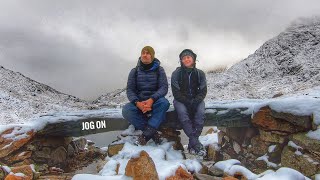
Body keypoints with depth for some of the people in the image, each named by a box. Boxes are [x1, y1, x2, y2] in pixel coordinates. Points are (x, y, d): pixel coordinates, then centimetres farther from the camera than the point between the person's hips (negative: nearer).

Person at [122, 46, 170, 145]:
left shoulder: (159, 70, 2)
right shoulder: (134, 71, 6)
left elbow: (164, 87, -8)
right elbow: (130, 90, -1)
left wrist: (152, 100, -28)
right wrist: (137, 103, -23)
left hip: (155, 102, -1)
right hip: (139, 103, 1)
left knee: (164, 102, -35)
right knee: (126, 110, -30)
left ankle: (146, 133, -35)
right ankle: (153, 132, -25)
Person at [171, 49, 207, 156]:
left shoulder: (200, 74, 4)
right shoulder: (176, 74, -2)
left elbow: (203, 91, 1)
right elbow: (176, 93, -7)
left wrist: (195, 102, -18)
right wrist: (187, 102, -20)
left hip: (196, 100, 2)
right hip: (181, 100, -1)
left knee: (200, 113, -30)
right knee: (182, 112, -34)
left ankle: (192, 144, -27)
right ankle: (196, 143, -34)